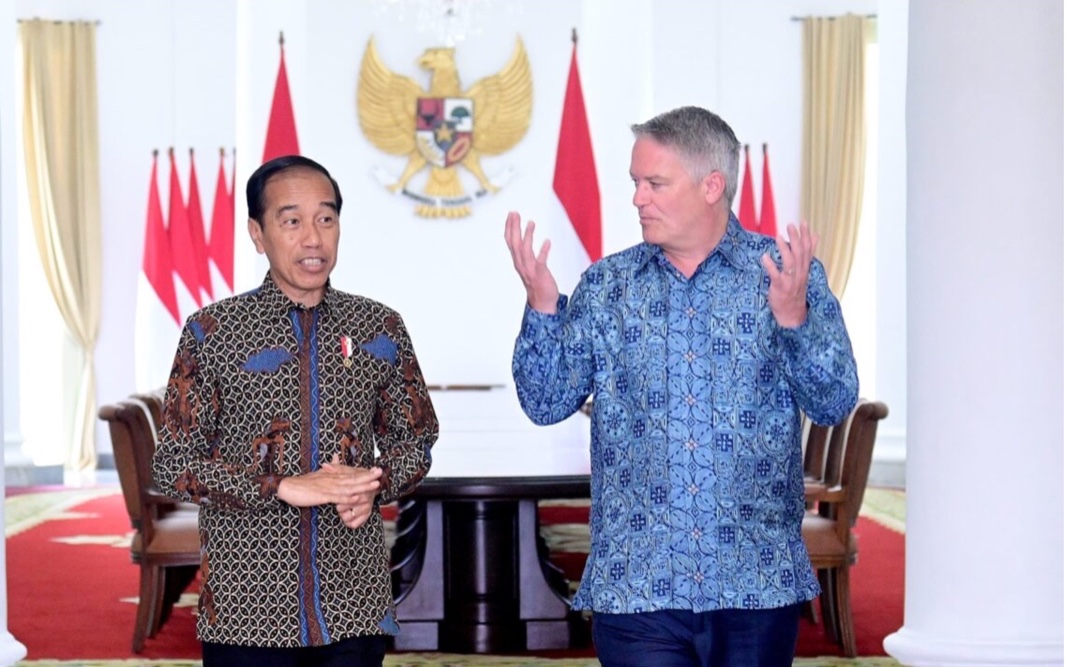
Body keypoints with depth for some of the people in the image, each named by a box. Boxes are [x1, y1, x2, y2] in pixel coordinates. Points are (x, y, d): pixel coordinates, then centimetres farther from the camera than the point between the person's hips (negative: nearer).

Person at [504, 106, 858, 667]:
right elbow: (546, 404, 3)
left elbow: (834, 406, -6)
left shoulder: (788, 272, 0)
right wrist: (541, 305, -11)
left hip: (757, 582, -1)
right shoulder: (606, 285, 6)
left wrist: (793, 316, -21)